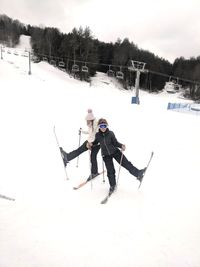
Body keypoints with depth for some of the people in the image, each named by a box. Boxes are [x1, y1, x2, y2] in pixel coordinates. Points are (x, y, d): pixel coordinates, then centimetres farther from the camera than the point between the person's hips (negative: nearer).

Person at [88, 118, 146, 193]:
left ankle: (138, 174, -3)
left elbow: (115, 143, -9)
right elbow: (95, 142, 11)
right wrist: (91, 144, -8)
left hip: (115, 151, -1)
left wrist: (121, 146, -26)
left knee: (126, 163, -9)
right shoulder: (98, 135, -6)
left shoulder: (110, 133, -12)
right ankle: (112, 185, 23)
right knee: (110, 171, 5)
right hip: (106, 155, 1)